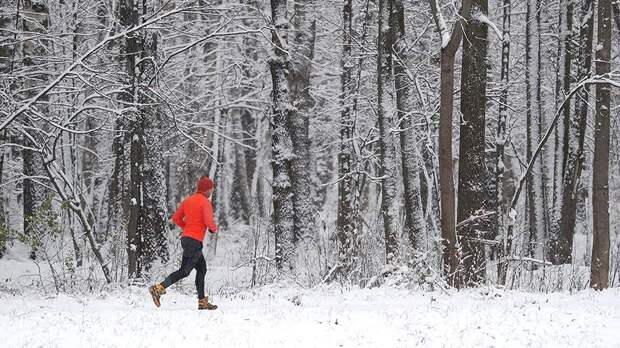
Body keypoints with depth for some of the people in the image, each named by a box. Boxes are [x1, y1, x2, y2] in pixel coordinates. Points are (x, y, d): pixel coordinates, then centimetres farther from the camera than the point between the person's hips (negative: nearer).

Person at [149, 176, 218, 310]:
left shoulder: (188, 200, 13)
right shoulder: (205, 202, -9)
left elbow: (176, 218, 14)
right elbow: (209, 222, -20)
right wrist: (214, 229, 1)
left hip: (186, 238, 9)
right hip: (195, 241, -9)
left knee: (202, 268, 15)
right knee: (184, 271, -8)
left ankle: (202, 302, 14)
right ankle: (158, 289, -17)